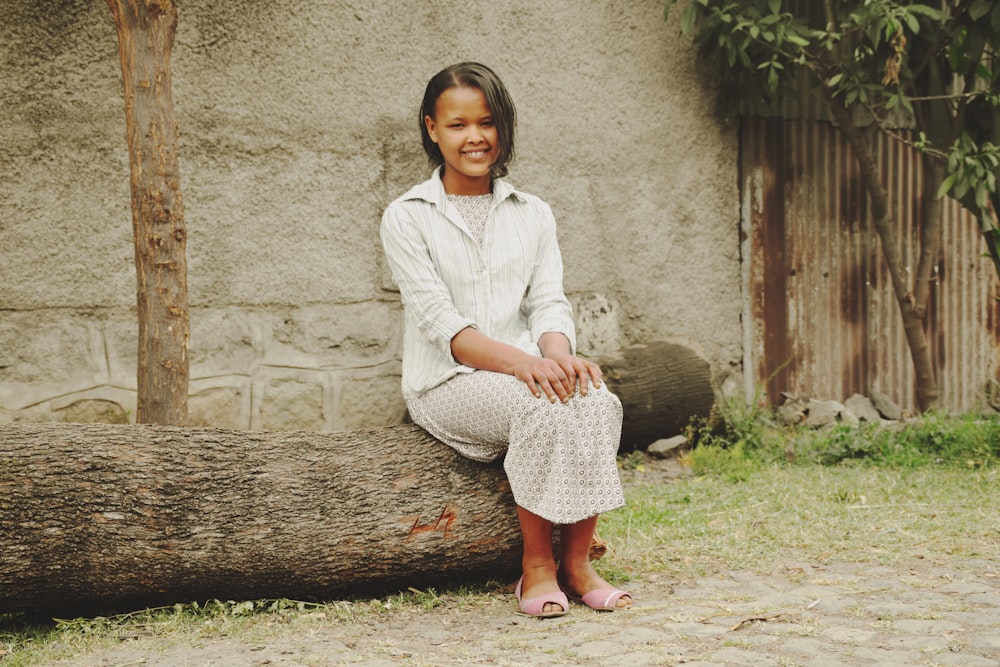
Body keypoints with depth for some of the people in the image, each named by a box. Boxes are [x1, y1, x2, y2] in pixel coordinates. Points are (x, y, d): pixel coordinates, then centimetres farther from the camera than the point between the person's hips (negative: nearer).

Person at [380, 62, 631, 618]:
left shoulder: (533, 215, 16)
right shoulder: (408, 218, 2)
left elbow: (549, 302, 5)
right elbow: (440, 323, -9)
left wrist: (557, 353, -20)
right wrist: (519, 362, -26)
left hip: (526, 371, 4)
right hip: (447, 383, -4)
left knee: (597, 400, -29)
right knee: (543, 405, -34)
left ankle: (577, 562, -20)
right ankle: (537, 565, -20)